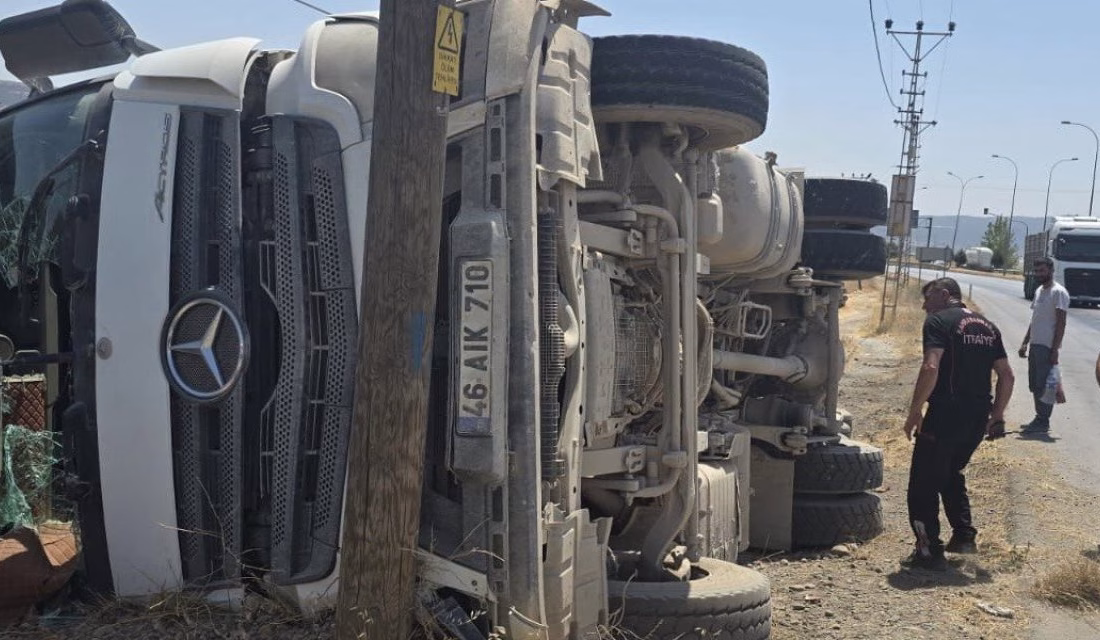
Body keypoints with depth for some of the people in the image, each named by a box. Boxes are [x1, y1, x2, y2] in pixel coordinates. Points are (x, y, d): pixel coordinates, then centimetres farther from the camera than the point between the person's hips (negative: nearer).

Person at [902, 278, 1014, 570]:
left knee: (924, 483, 4)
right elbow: (1006, 375, 15)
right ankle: (964, 535, 24)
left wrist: (914, 412, -14)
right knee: (952, 475, 27)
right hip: (978, 419, 8)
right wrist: (997, 416, 21)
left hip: (945, 415, -7)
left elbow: (931, 367, -20)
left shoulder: (938, 321, -6)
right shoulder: (988, 327, 16)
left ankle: (929, 551, 5)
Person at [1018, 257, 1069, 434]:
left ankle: (1042, 423, -1)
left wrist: (1055, 350, -19)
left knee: (1043, 386, -6)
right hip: (1035, 345, 9)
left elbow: (1061, 323, -15)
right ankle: (1040, 420, 19)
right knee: (1035, 385, 12)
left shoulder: (1058, 292, -11)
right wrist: (1025, 343, 18)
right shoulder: (1039, 291, 17)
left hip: (1047, 347, -9)